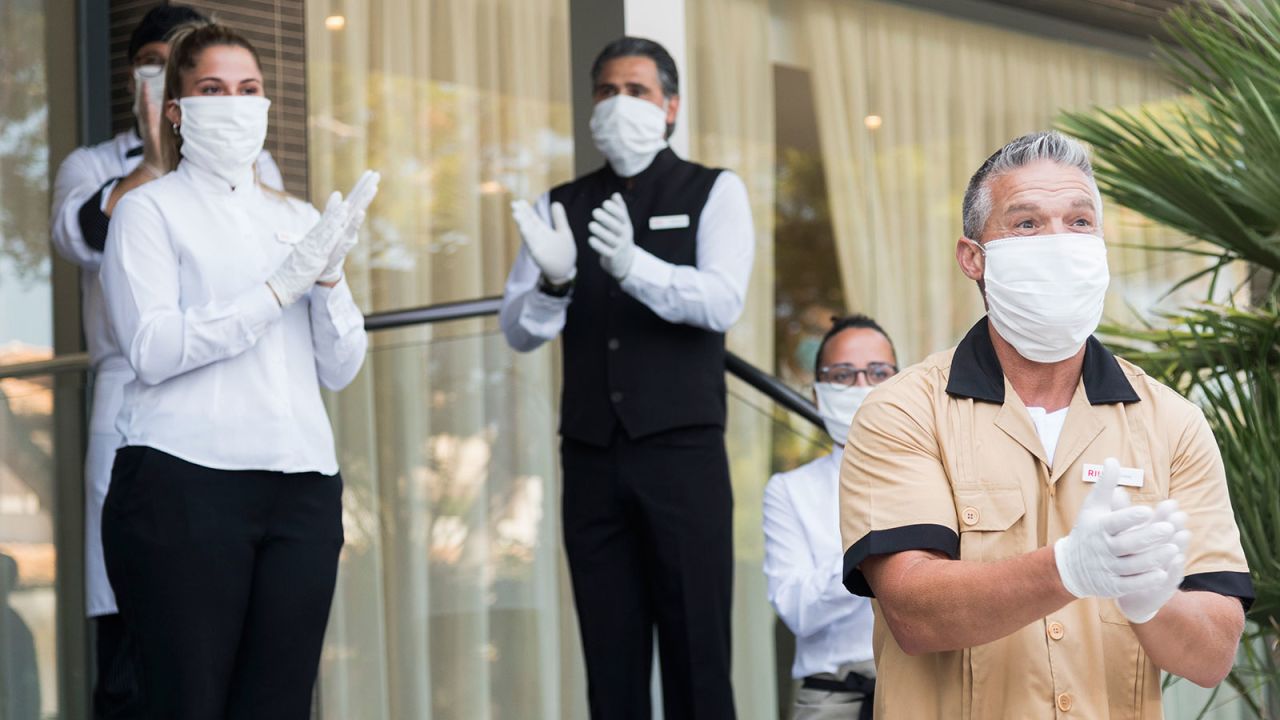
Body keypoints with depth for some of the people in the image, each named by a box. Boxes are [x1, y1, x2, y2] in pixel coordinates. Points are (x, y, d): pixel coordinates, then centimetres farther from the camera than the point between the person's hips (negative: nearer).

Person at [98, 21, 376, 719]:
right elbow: (153, 348, -10)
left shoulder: (298, 217, 19)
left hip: (301, 488, 4)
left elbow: (340, 369, 14)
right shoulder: (149, 209, 6)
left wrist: (329, 278, -4)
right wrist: (281, 286, -13)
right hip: (185, 483, -4)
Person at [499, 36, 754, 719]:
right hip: (592, 459, 3)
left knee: (697, 654, -5)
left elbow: (722, 302, -12)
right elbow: (518, 329, 4)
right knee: (610, 662, 5)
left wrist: (632, 266, -29)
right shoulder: (560, 205, 13)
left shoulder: (713, 192, 4)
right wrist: (553, 279, -18)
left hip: (682, 454, -3)